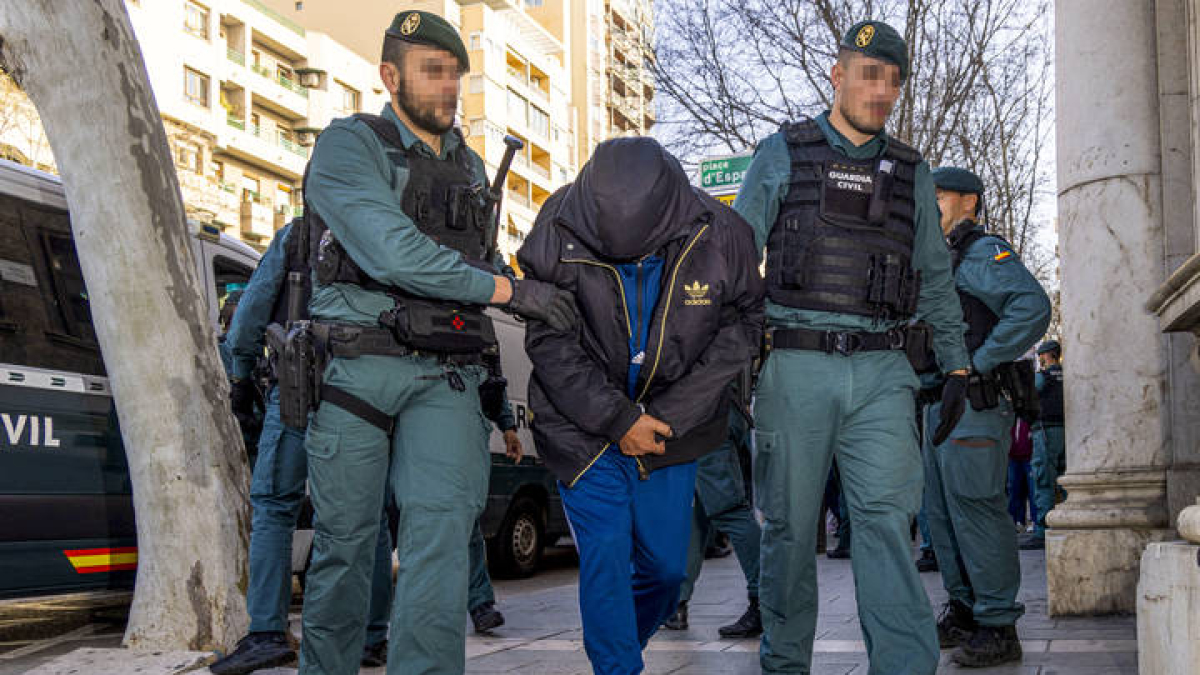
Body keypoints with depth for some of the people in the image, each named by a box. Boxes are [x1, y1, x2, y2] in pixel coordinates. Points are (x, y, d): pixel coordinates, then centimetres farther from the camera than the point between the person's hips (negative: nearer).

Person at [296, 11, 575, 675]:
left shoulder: (470, 167, 17)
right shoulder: (349, 145, -3)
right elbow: (392, 251, -18)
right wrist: (508, 290, -17)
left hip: (444, 377, 4)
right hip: (357, 367, -4)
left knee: (441, 525, -14)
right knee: (345, 539, 5)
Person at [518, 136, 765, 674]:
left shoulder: (721, 235, -15)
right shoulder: (560, 228, -18)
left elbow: (745, 322, -4)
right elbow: (547, 340, -12)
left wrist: (673, 412, -11)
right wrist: (617, 419, -17)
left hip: (670, 428, 2)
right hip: (583, 424, -2)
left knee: (665, 563, 8)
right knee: (606, 554, -10)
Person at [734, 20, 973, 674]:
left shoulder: (910, 172, 15)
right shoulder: (781, 155, 6)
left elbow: (937, 279, 19)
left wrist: (956, 367, 13)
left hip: (881, 374, 2)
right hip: (795, 369, -2)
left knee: (885, 518, -9)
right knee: (789, 525, 5)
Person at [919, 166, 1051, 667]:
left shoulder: (985, 252, -7)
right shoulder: (942, 261, 22)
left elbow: (1033, 308, -23)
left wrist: (976, 364, -21)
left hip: (974, 404, -10)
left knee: (975, 509, -10)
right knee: (943, 513, 12)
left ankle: (998, 627, -5)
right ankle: (963, 612, 21)